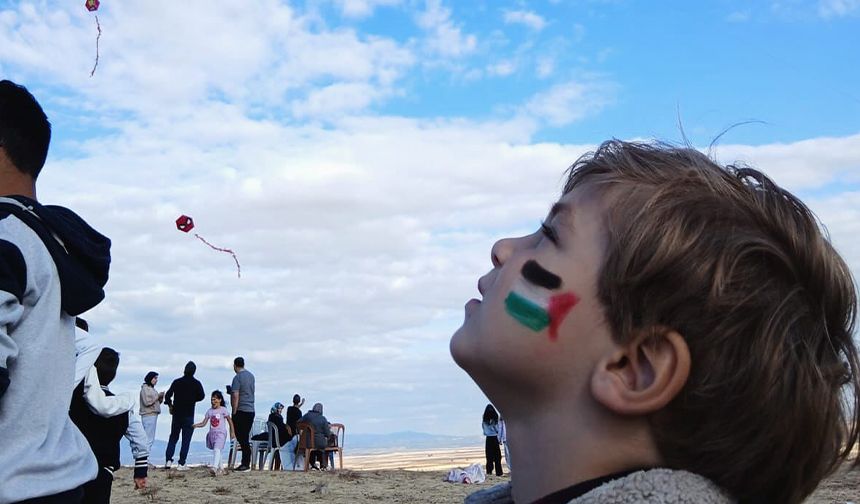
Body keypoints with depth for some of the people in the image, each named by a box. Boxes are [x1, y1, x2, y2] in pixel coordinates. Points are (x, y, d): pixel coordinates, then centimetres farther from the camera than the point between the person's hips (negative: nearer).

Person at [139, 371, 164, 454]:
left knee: (151, 438, 8)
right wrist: (158, 396, -11)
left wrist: (161, 398, 2)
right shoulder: (145, 388, -7)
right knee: (149, 438, -11)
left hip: (153, 414, 9)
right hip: (148, 415, -9)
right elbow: (147, 402, -17)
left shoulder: (152, 388, 18)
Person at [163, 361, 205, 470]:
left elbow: (168, 395, -1)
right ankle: (181, 464, -5)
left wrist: (170, 405, 14)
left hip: (176, 414, 2)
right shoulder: (196, 383, -5)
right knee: (186, 440, 1)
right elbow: (201, 396, -5)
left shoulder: (176, 382, 1)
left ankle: (168, 460, 5)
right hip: (189, 415, -2)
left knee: (173, 437, 15)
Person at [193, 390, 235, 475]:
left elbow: (230, 422, 2)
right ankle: (219, 468, 25)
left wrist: (232, 432, 1)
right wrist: (196, 425, -14)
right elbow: (204, 423, 5)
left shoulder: (223, 410, -3)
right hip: (212, 433, 6)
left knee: (216, 449, -23)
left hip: (220, 433, -6)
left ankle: (214, 467, -36)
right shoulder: (209, 411, 9)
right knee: (216, 451, 13)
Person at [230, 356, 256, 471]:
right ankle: (246, 463, 12)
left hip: (241, 410, -8)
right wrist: (232, 391, 27)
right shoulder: (251, 375, 13)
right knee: (245, 438, 11)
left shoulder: (237, 378, -11)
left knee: (241, 438, -5)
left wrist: (234, 412, -14)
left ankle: (245, 464, -6)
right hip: (251, 410, 8)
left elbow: (236, 396, -17)